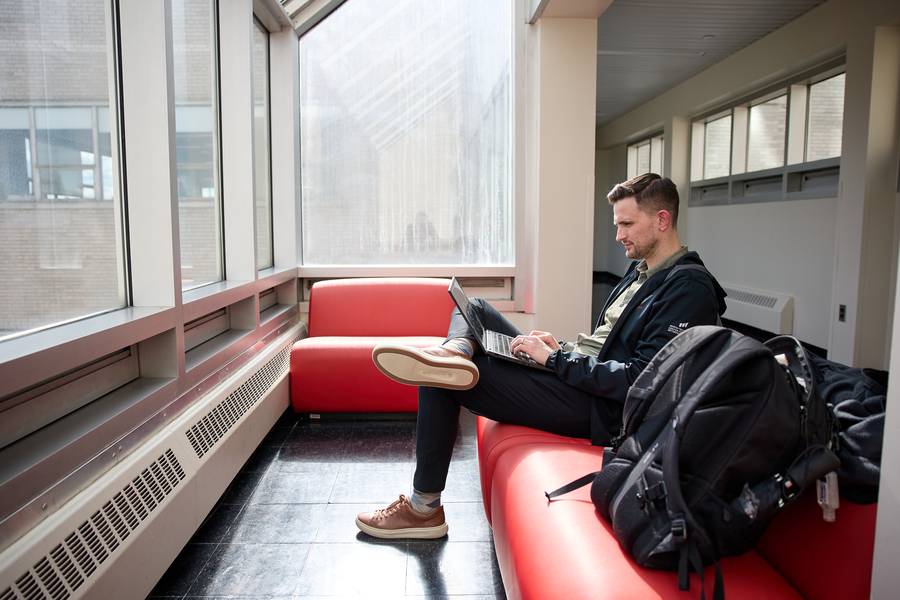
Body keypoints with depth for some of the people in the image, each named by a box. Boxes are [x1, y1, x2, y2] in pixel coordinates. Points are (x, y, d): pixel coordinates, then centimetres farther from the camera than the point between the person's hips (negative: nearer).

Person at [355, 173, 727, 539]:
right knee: (474, 308, 11)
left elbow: (641, 380, -22)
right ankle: (454, 353, -24)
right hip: (573, 375, 10)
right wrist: (562, 348, 3)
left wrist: (556, 360, -19)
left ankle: (424, 508, -1)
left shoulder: (689, 288, -13)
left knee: (439, 382, -13)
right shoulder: (641, 270, 17)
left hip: (595, 407, -10)